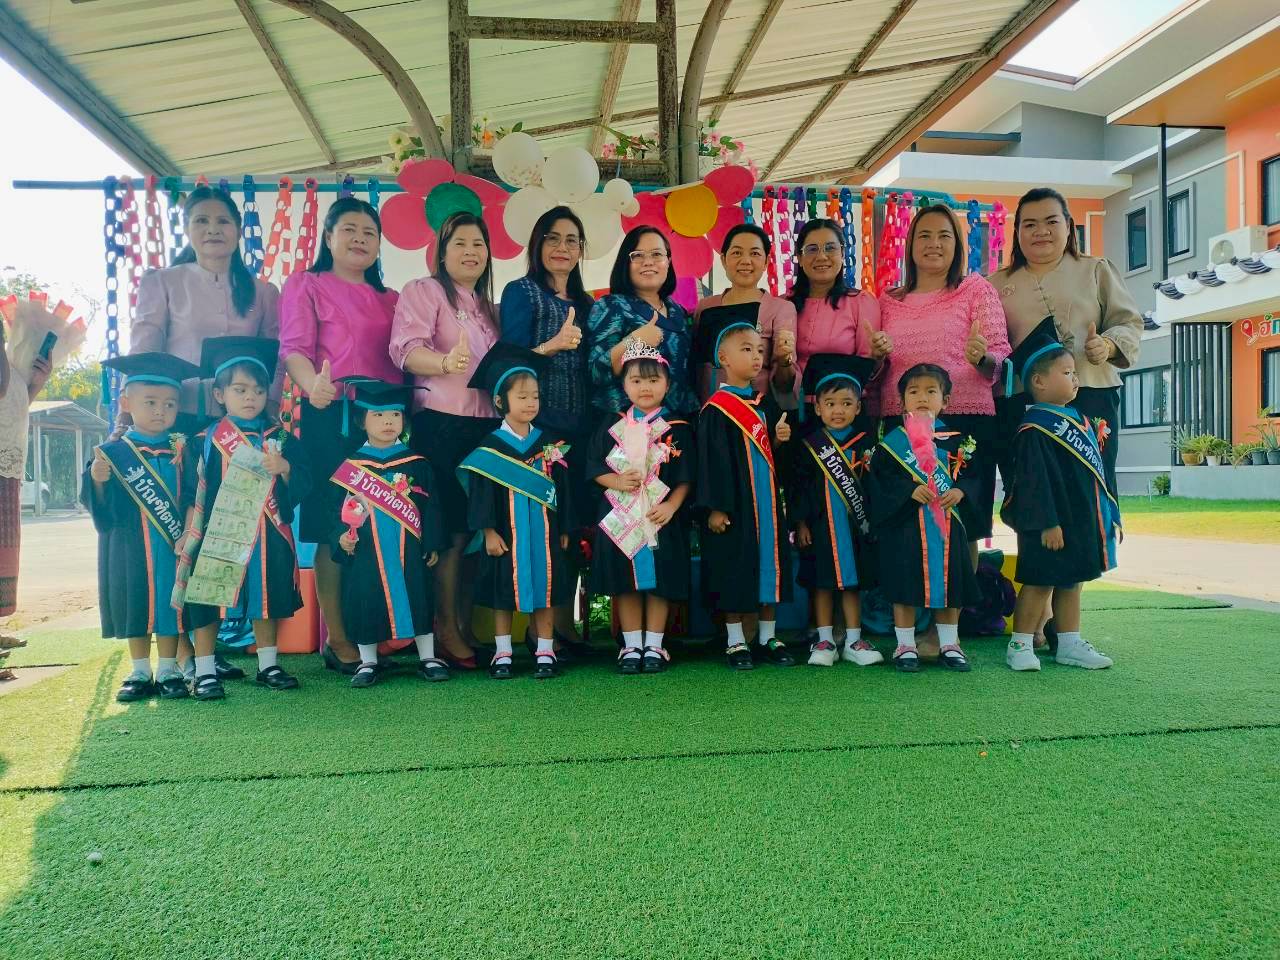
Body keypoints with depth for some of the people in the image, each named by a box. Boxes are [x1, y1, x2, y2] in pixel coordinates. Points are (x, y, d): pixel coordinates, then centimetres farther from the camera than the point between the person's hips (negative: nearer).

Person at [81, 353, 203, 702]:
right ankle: (140, 673, 20)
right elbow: (101, 510, -3)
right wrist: (97, 480, -21)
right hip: (129, 551, 0)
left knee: (169, 605, 5)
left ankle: (167, 671, 17)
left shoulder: (180, 450, 3)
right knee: (134, 607, 8)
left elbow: (192, 499, 2)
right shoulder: (112, 453, 0)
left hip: (171, 548, 0)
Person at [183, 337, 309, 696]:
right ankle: (203, 672, 13)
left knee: (266, 601, 12)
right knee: (209, 601, 2)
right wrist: (191, 533, -7)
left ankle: (268, 666, 25)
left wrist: (284, 468, -18)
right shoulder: (206, 441, 0)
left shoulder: (280, 438, 6)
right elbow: (194, 493, -1)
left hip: (268, 538, 3)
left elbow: (302, 487, 0)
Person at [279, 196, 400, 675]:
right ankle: (338, 639, 2)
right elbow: (294, 347, -5)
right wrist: (313, 385, -26)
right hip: (333, 417, -5)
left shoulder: (390, 298, 23)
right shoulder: (305, 285, 9)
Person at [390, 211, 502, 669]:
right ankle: (446, 631, 1)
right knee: (451, 529, -7)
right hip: (440, 425, -7)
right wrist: (445, 362, -35)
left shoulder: (487, 305, 24)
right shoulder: (423, 291, 1)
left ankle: (468, 626, 14)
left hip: (486, 424, 7)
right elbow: (406, 348, -16)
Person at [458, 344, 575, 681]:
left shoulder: (549, 443, 5)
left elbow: (562, 488, 8)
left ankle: (545, 653, 16)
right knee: (504, 593, 6)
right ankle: (502, 655, 17)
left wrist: (563, 530, 7)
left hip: (544, 532, 2)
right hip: (506, 534, -2)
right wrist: (488, 531, -10)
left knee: (544, 590, 6)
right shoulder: (490, 447, -3)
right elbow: (480, 492, -4)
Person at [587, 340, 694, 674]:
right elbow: (595, 468, 5)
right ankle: (632, 646, 18)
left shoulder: (678, 429, 1)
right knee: (625, 584, 6)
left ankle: (654, 647, 16)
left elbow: (685, 477, -1)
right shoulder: (611, 428, 7)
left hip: (661, 517, -2)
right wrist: (617, 481, -13)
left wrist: (671, 506, -14)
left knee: (659, 583, 4)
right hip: (620, 517, 2)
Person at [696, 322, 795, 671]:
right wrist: (715, 507, -15)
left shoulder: (765, 405, 12)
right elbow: (711, 460, -11)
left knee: (771, 563, 10)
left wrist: (781, 440, -3)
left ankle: (768, 637, 22)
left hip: (767, 499, 6)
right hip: (735, 502, -6)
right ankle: (736, 642, 14)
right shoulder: (716, 409, -9)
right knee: (735, 569, 0)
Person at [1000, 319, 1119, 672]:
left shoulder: (1079, 419, 12)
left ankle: (1070, 645, 24)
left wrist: (1109, 515, 19)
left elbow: (1094, 470, 18)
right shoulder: (1035, 428, -16)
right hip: (1053, 523, -9)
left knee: (1071, 582, 15)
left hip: (1083, 521, 9)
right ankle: (1020, 645, 10)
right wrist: (1047, 523, -23)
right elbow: (1034, 481, -20)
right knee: (1039, 582, -1)